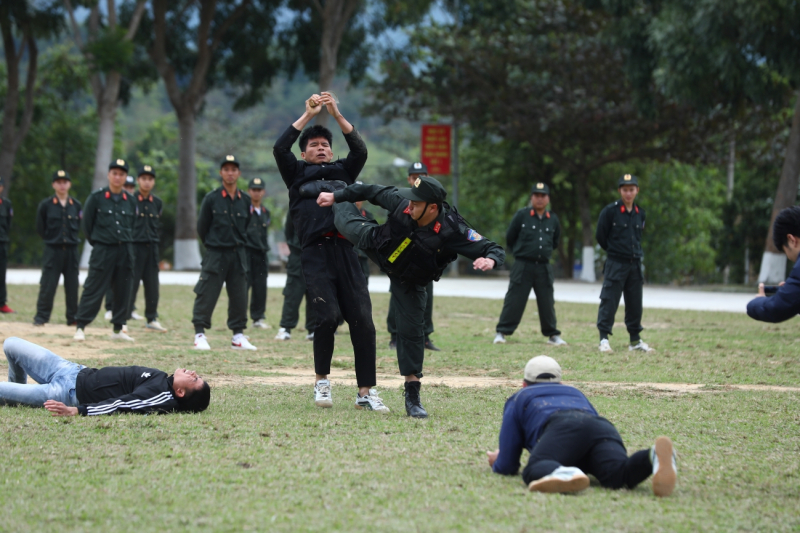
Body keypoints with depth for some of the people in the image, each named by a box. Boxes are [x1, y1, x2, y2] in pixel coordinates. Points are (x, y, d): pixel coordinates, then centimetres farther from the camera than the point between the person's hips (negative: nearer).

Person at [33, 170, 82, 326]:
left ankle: (73, 317, 14)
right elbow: (40, 228, 5)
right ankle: (41, 317, 1)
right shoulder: (45, 205, -1)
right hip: (52, 250, -3)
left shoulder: (76, 205, 6)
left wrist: (72, 239, 8)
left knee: (72, 285, 6)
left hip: (71, 249, 3)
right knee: (48, 285, -5)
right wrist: (51, 239, 7)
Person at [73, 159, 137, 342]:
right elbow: (87, 224, 3)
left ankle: (118, 329, 15)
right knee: (93, 289, -7)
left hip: (125, 250, 4)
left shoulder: (130, 201, 7)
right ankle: (80, 327, -4)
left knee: (123, 291, 6)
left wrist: (125, 243, 10)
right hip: (103, 251, -4)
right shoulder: (96, 198, -3)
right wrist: (98, 244, 7)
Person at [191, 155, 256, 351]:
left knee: (239, 296, 5)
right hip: (215, 254, -3)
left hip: (238, 255, 3)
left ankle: (238, 335, 14)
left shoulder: (245, 200, 5)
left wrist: (239, 244, 13)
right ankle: (199, 334, -1)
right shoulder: (211, 199, -4)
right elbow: (201, 227, 3)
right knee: (206, 296, -5)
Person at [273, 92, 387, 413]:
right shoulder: (297, 173, 20)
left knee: (362, 319, -7)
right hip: (315, 254, -3)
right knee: (328, 316, -18)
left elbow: (360, 151, 9)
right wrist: (308, 116, 4)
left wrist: (337, 115, 4)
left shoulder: (343, 171, 26)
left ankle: (366, 392, -4)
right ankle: (321, 381, 3)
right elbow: (279, 149, 4)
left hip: (345, 251, 3)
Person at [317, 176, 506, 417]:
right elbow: (374, 191, -13)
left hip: (408, 281, -2)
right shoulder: (402, 200, -33)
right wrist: (336, 196, -7)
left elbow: (495, 250, -38)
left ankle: (413, 395, 3)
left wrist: (490, 260, -62)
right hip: (375, 243, 2)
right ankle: (339, 206, 64)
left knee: (412, 329, -6)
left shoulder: (452, 230, -40)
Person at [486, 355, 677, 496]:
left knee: (535, 470, -26)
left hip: (561, 426, -3)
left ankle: (564, 474, -64)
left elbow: (507, 467, 28)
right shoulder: (576, 393, 46)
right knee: (617, 475, -25)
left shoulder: (518, 399, 34)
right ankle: (655, 457, -60)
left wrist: (497, 462, 52)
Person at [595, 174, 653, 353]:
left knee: (635, 303, 9)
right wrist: (614, 251, 6)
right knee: (609, 301, -7)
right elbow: (600, 236, -1)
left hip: (635, 264, 5)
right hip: (615, 264, -5)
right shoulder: (609, 211, -7)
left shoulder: (640, 213, 8)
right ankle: (604, 338, -4)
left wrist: (636, 253, 10)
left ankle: (635, 340, 18)